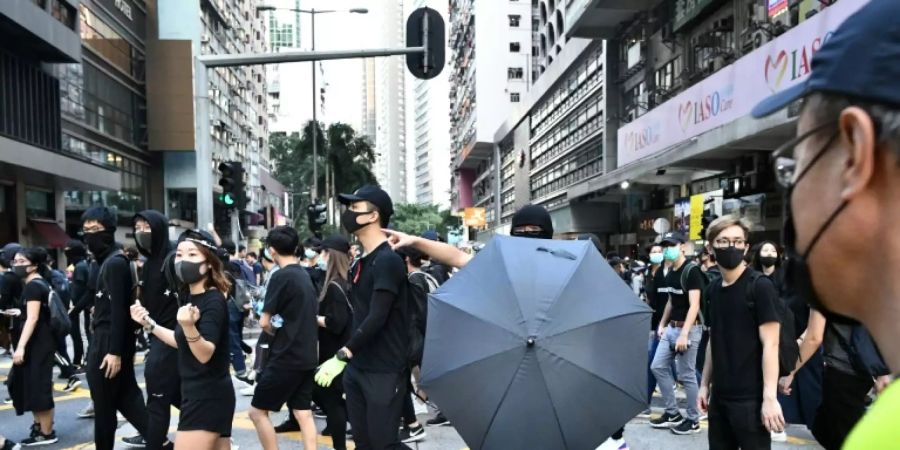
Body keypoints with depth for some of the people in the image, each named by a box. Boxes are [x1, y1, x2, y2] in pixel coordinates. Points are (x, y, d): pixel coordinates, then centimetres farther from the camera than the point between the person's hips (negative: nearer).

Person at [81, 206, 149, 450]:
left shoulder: (115, 262, -16)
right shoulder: (108, 261, 14)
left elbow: (119, 310, -21)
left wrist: (114, 352, -23)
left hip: (109, 341, -10)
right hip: (106, 339, 10)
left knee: (104, 403, 3)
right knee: (126, 395, 12)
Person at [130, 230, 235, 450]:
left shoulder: (214, 301, -18)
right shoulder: (191, 297, 10)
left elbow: (205, 354, -25)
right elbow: (182, 343, 21)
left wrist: (189, 326, -42)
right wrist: (148, 323, 18)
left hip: (207, 397, -10)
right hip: (199, 395, 10)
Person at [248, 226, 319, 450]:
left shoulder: (281, 276, -14)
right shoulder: (305, 275, 10)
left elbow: (264, 322, -14)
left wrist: (275, 332, 6)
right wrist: (282, 329, 9)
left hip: (286, 357, -8)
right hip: (307, 356, 8)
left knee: (257, 411, 6)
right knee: (303, 413, 10)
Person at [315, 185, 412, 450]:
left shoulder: (387, 261, -16)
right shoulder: (361, 264, 12)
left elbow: (377, 318, -22)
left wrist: (342, 356, -23)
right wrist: (350, 360, 12)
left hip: (385, 371, -8)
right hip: (358, 368, 8)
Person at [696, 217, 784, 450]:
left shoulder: (760, 286, -10)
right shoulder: (714, 289, 8)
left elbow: (770, 345, -14)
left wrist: (770, 397, -18)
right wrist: (705, 384, 14)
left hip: (750, 397, -6)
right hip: (720, 396, 6)